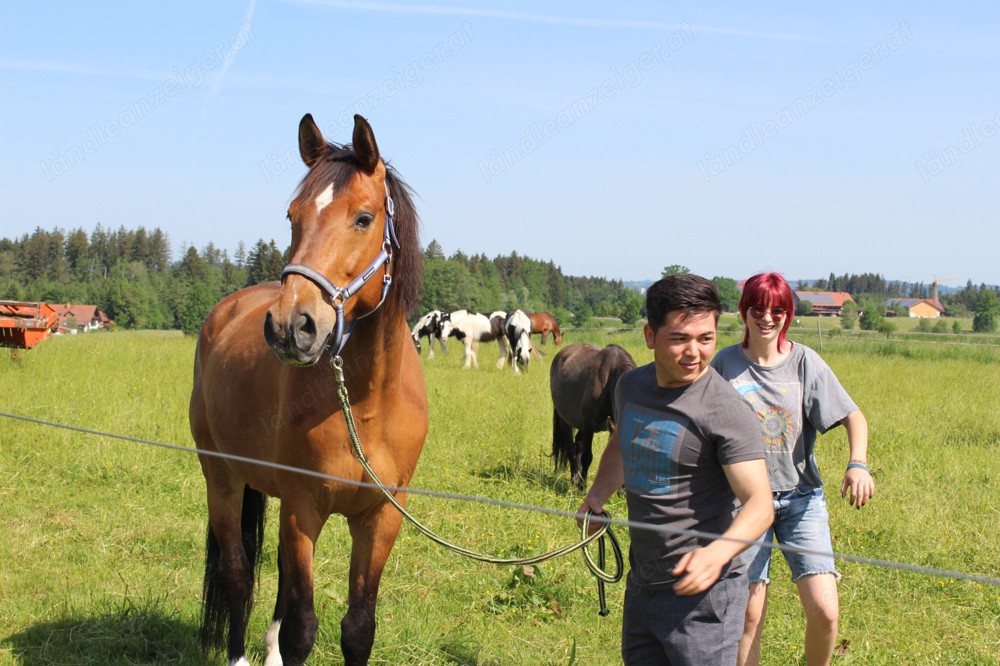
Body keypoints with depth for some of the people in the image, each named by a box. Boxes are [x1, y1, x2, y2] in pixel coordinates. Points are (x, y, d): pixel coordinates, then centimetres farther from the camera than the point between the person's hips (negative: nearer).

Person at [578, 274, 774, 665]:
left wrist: (717, 553, -41)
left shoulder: (726, 411, -18)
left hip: (702, 594, -7)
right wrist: (598, 494, 9)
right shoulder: (630, 386, 4)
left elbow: (759, 503, -23)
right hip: (640, 586, 7)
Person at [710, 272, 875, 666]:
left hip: (801, 498, 0)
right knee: (749, 616, -1)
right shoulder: (725, 364, -1)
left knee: (825, 610, -10)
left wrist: (858, 464, -23)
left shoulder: (805, 361, -2)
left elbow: (853, 416, -4)